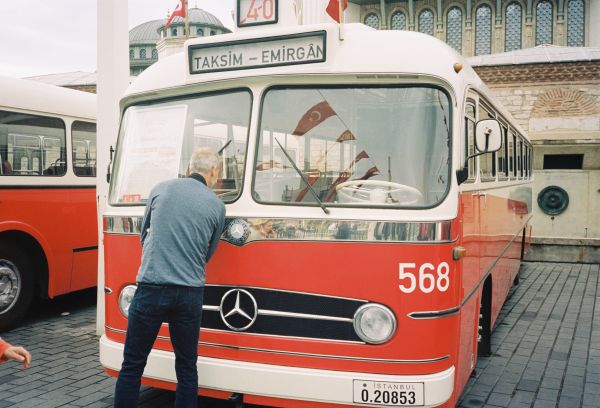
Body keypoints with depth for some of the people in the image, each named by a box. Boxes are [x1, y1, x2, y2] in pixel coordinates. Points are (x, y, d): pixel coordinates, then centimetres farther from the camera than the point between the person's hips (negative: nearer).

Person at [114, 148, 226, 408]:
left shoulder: (160, 189, 6)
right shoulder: (217, 206, 5)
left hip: (151, 288, 0)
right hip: (190, 293, 1)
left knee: (132, 366, 9)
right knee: (187, 367, 13)